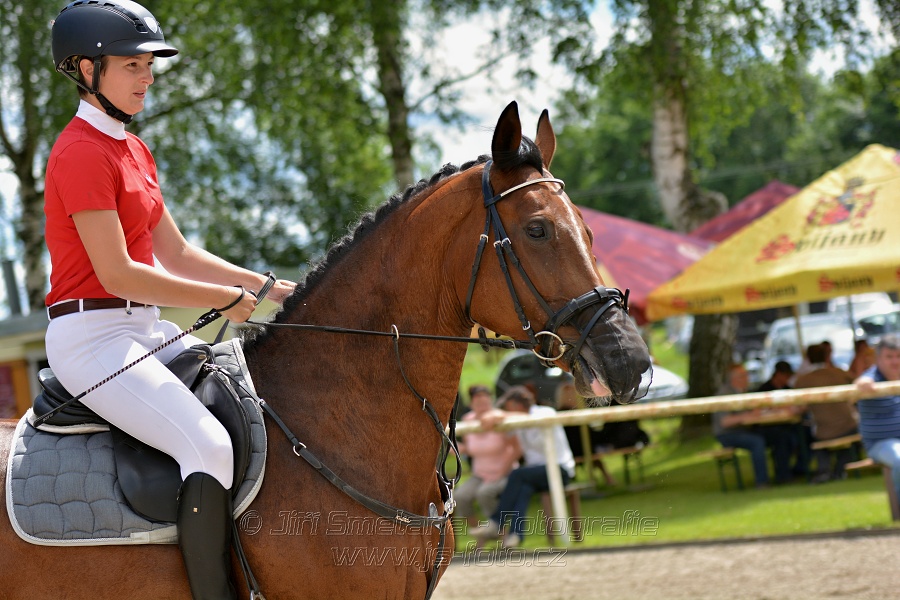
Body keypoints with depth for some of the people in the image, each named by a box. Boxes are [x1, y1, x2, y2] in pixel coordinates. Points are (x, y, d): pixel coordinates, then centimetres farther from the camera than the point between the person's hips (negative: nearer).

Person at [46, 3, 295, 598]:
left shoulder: (134, 149, 15)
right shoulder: (83, 152, -15)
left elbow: (176, 254, 17)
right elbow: (117, 275, -20)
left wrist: (270, 287, 8)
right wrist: (227, 298, -14)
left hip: (145, 329, 10)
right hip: (93, 335, -10)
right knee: (210, 445, -25)